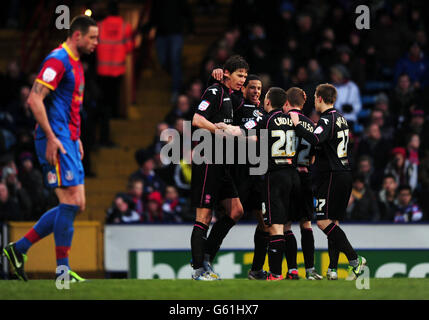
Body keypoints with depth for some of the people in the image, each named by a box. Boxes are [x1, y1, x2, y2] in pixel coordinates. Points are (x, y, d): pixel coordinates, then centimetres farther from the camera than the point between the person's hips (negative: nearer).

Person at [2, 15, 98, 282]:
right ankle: (62, 268, -7)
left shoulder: (75, 64, 19)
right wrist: (51, 137, -22)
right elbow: (35, 100, -19)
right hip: (56, 141, -10)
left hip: (68, 142, 10)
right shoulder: (58, 60, -12)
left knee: (76, 205, 7)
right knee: (71, 202, -12)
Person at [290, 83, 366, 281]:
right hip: (344, 174, 9)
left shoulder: (327, 119, -13)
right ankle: (332, 270, 6)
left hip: (332, 176, -9)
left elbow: (315, 140, -30)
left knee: (323, 222, -10)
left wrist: (297, 125, -19)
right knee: (333, 223, 9)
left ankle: (355, 260, -14)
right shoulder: (341, 118, 16)